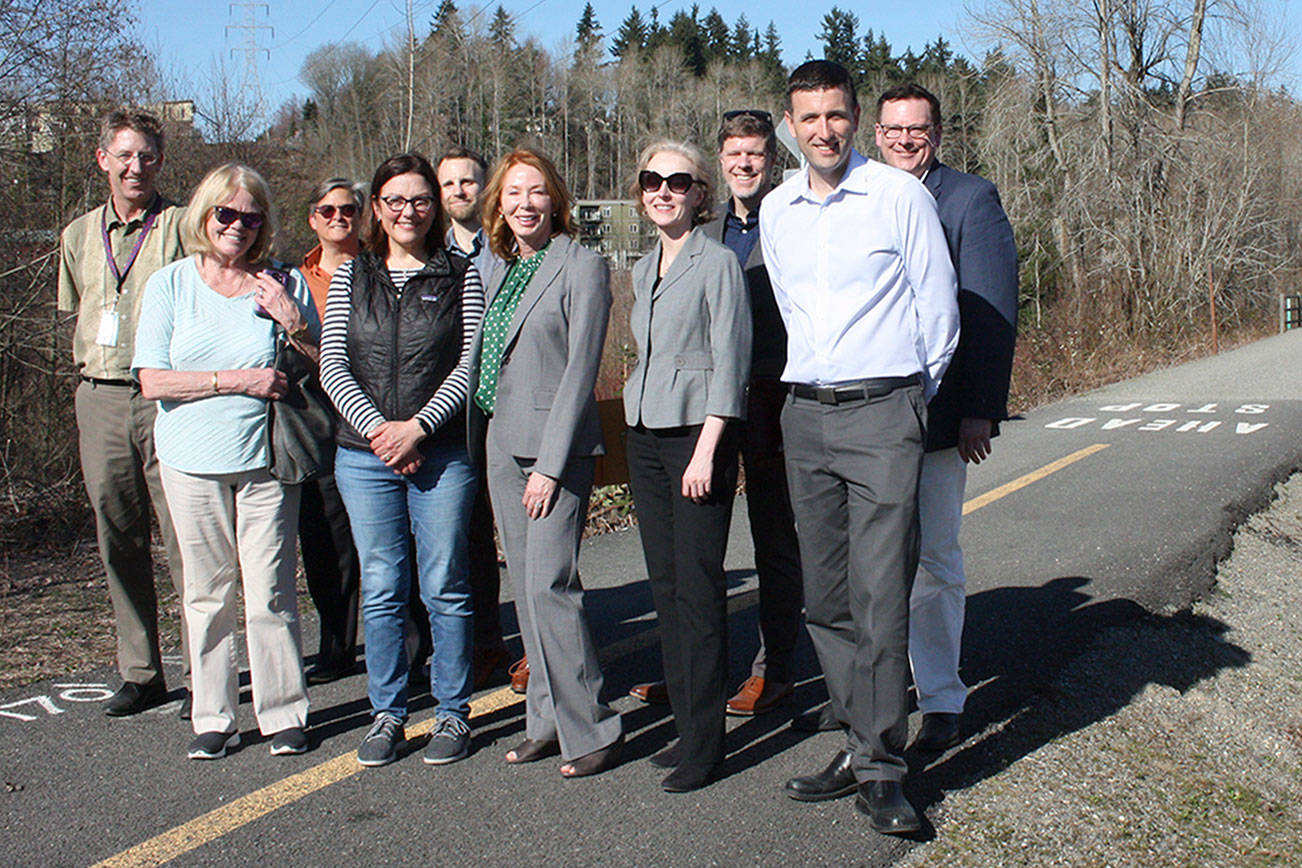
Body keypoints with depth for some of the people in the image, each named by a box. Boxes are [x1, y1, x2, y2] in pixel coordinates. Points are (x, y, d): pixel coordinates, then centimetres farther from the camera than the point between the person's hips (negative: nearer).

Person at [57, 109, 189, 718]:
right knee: (118, 540, 8)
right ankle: (140, 673, 17)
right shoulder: (78, 237, 14)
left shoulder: (183, 228, -1)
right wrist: (94, 363, 16)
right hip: (100, 399, 5)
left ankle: (201, 673, 2)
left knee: (184, 536, -6)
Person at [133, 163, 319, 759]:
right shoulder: (170, 285, 4)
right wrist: (236, 381, -12)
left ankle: (283, 714, 11)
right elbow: (153, 381, -4)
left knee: (271, 593, -2)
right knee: (207, 593, 6)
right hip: (192, 462, 1)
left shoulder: (285, 285, 5)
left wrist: (293, 321, -10)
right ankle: (213, 718, 16)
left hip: (267, 459, -1)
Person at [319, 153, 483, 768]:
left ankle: (453, 713, 15)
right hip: (364, 454, 2)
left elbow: (470, 364, -4)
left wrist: (418, 426, -14)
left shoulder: (461, 277, 3)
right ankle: (387, 713, 19)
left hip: (443, 454, -2)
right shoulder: (350, 277, 10)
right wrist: (376, 428, -10)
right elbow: (333, 366, 3)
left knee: (445, 588, 3)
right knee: (381, 590, 7)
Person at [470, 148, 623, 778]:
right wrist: (479, 444, 10)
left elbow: (580, 369, -13)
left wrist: (551, 464, -17)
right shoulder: (498, 270, 15)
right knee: (526, 586, 10)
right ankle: (547, 720, 19)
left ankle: (591, 730, 0)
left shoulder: (581, 267, -7)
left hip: (556, 444, -7)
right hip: (501, 445, 7)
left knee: (548, 585, -11)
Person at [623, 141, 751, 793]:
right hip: (643, 435, 7)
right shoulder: (643, 269, 17)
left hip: (697, 433, -7)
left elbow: (729, 362, -10)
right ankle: (686, 725, 17)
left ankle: (705, 743, 1)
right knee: (665, 586, 8)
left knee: (698, 589, -6)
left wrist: (705, 450, -16)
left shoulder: (717, 263, -6)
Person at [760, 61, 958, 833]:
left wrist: (910, 398, 9)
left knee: (880, 594, -10)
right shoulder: (776, 210, 11)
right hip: (806, 415, 5)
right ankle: (865, 743, 18)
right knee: (825, 596, 7)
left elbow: (938, 311, 1)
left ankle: (881, 770, -2)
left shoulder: (900, 196, -4)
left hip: (883, 414, -5)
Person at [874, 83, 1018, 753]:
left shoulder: (970, 200, -1)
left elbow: (993, 314, -7)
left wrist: (980, 411, -14)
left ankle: (942, 701, 16)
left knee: (932, 560, 3)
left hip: (935, 414, -4)